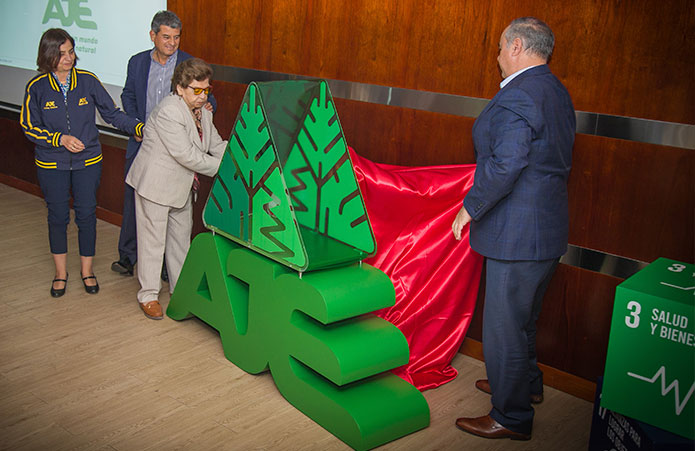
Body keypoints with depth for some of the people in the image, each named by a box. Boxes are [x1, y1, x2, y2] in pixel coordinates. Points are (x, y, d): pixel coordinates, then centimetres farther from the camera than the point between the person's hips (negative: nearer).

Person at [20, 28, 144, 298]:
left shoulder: (88, 81, -2)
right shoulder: (36, 88, -4)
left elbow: (112, 113, 0)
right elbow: (29, 127, -2)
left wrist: (139, 128, -13)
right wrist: (60, 139, -16)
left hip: (88, 162, 0)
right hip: (51, 164, 0)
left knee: (87, 214, 5)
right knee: (58, 216, 10)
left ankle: (87, 270, 23)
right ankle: (61, 272, 28)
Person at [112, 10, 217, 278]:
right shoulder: (137, 63, 5)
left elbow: (206, 98, 3)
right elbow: (128, 96, 17)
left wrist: (207, 105, -21)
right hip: (141, 144, 3)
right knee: (133, 201, 11)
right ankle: (127, 257, 29)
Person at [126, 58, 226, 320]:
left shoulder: (203, 111, 4)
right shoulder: (169, 112, -25)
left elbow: (216, 144, 8)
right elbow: (187, 155, -28)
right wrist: (223, 169, -23)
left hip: (181, 185, 9)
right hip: (155, 183, -9)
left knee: (182, 235, 17)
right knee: (153, 239, 1)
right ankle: (148, 295, 15)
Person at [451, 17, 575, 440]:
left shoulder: (516, 95, -19)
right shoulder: (557, 92, 13)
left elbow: (505, 164, -29)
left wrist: (470, 207, -16)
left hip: (517, 234, -10)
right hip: (547, 229, 10)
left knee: (504, 325, 2)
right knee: (523, 317, 26)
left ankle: (512, 418, 17)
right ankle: (527, 384, 45)